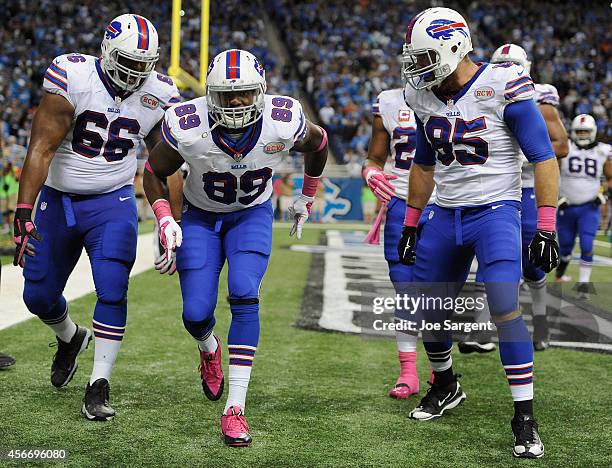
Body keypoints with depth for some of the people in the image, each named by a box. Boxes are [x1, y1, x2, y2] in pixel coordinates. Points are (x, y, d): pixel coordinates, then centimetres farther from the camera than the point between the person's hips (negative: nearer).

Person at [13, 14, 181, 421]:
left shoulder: (159, 95, -7)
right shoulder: (71, 77, -18)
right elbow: (41, 149, -20)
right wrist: (23, 214, -25)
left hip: (112, 204, 0)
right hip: (57, 200, 0)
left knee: (112, 291, -16)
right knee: (39, 296, 9)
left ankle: (99, 387, -5)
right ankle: (71, 337, 42)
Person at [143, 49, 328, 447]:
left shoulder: (283, 123, -25)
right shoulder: (187, 127, -27)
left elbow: (318, 144, 1)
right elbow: (155, 172, -7)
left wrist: (307, 198, 11)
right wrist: (165, 220, -20)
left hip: (252, 215, 0)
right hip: (200, 216, 1)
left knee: (244, 297, -23)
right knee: (196, 313, -7)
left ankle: (235, 409, -18)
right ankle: (209, 349, 34)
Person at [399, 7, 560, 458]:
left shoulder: (503, 86, -14)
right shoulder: (425, 99, 5)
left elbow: (544, 158, -11)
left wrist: (546, 228, -16)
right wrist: (411, 223, 18)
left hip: (495, 212, -6)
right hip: (445, 216, 6)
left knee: (505, 308, -20)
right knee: (427, 308, 10)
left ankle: (525, 419, -8)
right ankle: (446, 387, 37)